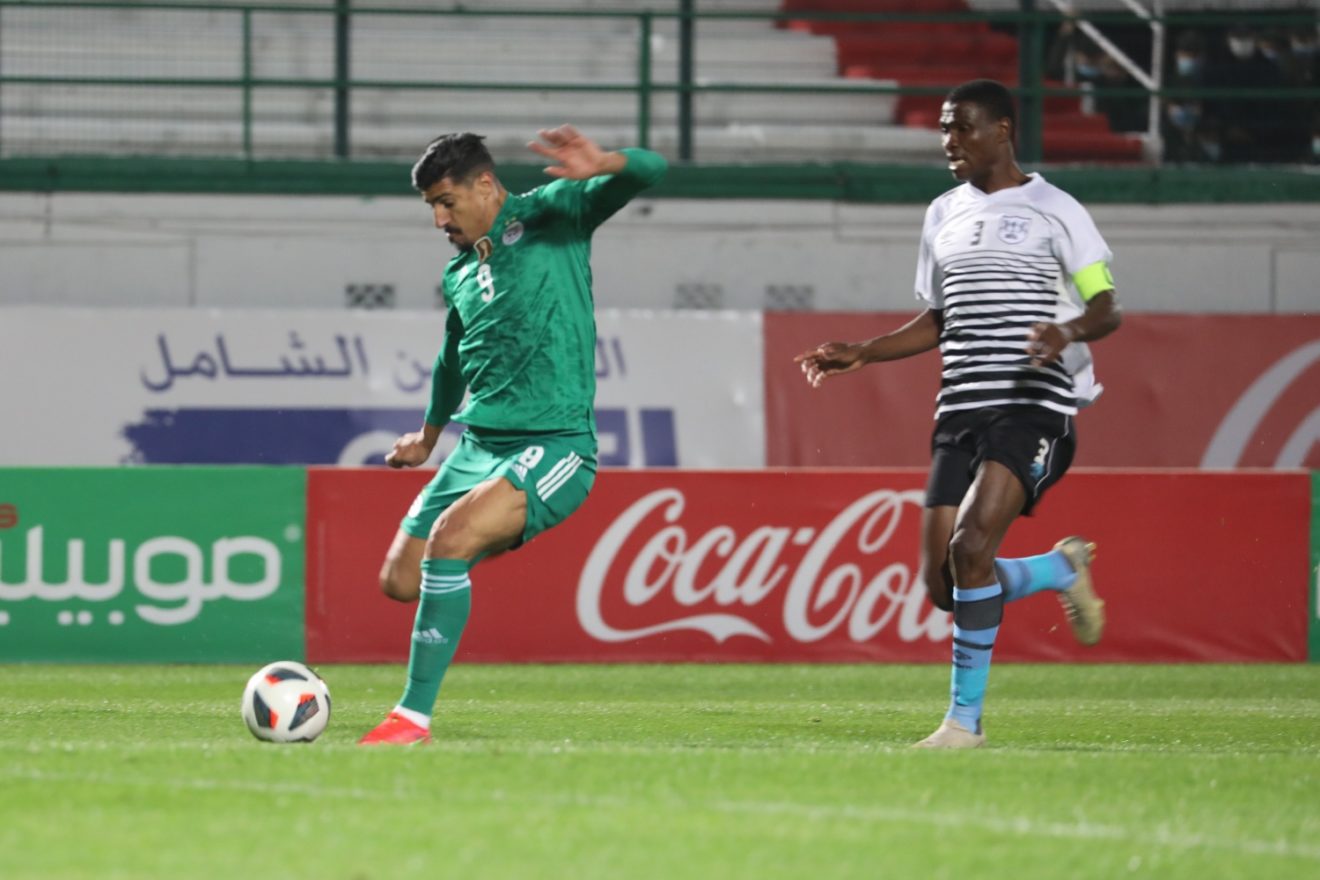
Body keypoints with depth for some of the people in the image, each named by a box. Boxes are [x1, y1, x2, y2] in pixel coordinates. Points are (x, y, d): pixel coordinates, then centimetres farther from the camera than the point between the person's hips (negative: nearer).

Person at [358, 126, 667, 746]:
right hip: (479, 447, 7)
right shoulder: (458, 274, 17)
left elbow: (649, 171, -13)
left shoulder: (550, 216, -2)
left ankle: (415, 716, -25)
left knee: (448, 538, -28)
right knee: (400, 580, 0)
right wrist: (429, 436, 48)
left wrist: (602, 165, -36)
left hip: (555, 445, -7)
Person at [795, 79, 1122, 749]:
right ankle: (1063, 570, 25)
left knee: (970, 547, -23)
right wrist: (859, 355, 16)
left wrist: (1068, 332, -26)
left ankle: (966, 716, -14)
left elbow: (1107, 309, -4)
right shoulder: (944, 216, 17)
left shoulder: (1052, 211, -2)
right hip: (960, 412, 7)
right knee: (942, 581, -3)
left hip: (1032, 410, -7)